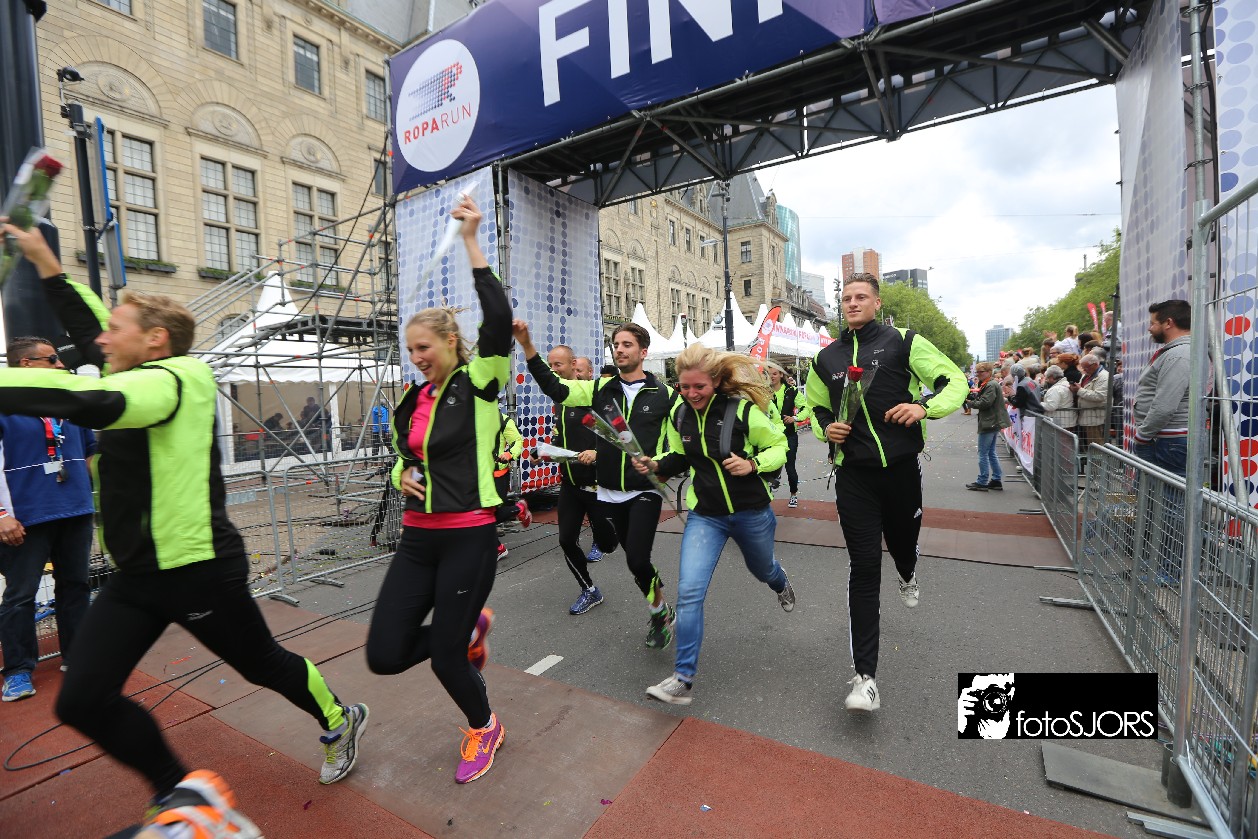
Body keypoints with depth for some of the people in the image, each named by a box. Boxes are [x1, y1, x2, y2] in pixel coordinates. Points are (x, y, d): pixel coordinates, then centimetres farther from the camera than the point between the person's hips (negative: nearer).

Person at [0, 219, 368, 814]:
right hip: (135, 576, 9)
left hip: (198, 570, -8)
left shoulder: (173, 381, -17)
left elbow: (89, 402, -37)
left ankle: (339, 721, 36)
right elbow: (88, 328, 24)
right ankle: (175, 790, 28)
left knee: (263, 664, 9)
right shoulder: (137, 378, 9)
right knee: (82, 701, 6)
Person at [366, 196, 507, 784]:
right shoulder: (412, 399, 11)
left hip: (468, 537, -6)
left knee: (445, 658, 2)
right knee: (384, 654, 2)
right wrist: (402, 475, 1)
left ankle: (484, 727, 36)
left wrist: (471, 242, -21)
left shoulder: (478, 385, -8)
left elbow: (500, 320, -24)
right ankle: (471, 628, 31)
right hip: (418, 538, 7)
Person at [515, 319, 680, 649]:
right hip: (611, 492, 4)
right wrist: (526, 344, -19)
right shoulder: (600, 389, 2)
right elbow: (554, 388, -10)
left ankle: (659, 611, 16)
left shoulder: (663, 394, -5)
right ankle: (661, 611, 40)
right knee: (634, 559, 16)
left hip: (646, 491, -4)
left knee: (636, 560, -14)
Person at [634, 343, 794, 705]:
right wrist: (657, 464, -10)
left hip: (751, 512, -1)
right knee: (689, 591, -13)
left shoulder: (743, 409, -18)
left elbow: (779, 446, -8)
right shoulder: (679, 414, -5)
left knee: (762, 570, 28)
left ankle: (781, 585, 69)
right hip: (704, 515, 2)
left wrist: (752, 464, -26)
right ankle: (683, 679, -2)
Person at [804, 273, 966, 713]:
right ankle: (865, 676, 2)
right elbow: (816, 406, 22)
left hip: (901, 468, 0)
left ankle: (908, 576, 62)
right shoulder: (826, 358, 8)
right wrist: (825, 427, 0)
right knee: (864, 569, -3)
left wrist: (925, 407, -19)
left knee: (902, 543, 20)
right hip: (854, 475, 1)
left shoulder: (903, 342, -1)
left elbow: (955, 381, 1)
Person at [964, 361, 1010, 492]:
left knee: (983, 454, -4)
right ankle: (996, 480, 21)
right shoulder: (986, 384, 16)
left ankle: (982, 482, 1)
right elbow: (980, 399, 14)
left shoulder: (991, 385, -15)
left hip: (989, 424, -10)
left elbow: (985, 403, -22)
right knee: (991, 453, 15)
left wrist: (969, 402, -9)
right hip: (992, 423, 10)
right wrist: (972, 396, -2)